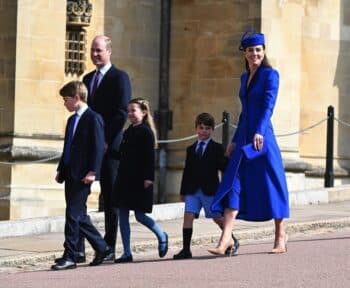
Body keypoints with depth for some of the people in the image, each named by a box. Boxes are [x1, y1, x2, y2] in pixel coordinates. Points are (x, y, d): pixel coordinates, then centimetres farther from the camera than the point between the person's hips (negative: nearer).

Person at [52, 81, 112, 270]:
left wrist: (92, 172, -20)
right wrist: (61, 170, 16)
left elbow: (98, 147, -14)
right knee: (78, 215, 11)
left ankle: (70, 257, -8)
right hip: (70, 174, 9)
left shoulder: (93, 119, -9)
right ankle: (101, 248, 22)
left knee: (73, 214, -10)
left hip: (82, 176, -9)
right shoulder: (72, 120, 19)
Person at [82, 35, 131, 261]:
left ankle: (109, 249, 4)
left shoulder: (119, 77, -4)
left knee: (110, 199, 0)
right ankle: (78, 246, 1)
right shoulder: (88, 79, 18)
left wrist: (105, 140, -16)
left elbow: (122, 113, -11)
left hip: (109, 146, -6)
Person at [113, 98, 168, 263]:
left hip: (140, 181, -8)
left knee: (140, 215, -4)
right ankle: (127, 253, 6)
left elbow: (149, 157, -13)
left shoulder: (146, 132, -8)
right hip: (125, 179, 8)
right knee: (122, 215, 3)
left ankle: (161, 237, 21)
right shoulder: (127, 132, 15)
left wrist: (149, 178, -19)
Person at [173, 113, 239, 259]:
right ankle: (186, 249, -9)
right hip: (192, 190, 3)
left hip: (210, 190, -3)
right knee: (188, 216, -10)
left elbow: (224, 167, 0)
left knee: (218, 218, 6)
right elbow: (187, 171, 14)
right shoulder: (191, 149, 12)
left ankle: (233, 241, 28)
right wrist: (183, 191, 14)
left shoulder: (217, 148, 1)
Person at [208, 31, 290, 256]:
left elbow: (268, 105, -16)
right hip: (244, 139, 7)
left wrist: (259, 132, -29)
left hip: (262, 138, -7)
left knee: (271, 185, 3)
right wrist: (235, 140, 20)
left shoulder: (270, 75, -5)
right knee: (233, 186, -4)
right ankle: (226, 238, -11)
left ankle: (280, 235, 17)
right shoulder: (245, 77, 16)